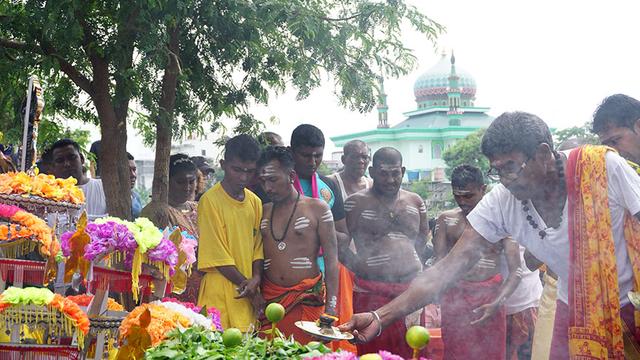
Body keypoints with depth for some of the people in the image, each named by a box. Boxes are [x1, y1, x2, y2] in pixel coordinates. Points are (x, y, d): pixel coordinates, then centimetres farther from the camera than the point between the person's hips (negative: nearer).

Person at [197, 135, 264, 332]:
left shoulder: (255, 202, 11)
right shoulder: (210, 201, -8)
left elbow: (258, 245, 11)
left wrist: (256, 278, -8)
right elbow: (217, 256, -11)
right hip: (221, 296, -5)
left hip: (249, 297, 5)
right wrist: (249, 288, -9)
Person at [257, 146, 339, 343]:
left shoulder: (317, 209, -1)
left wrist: (331, 307, -9)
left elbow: (331, 260, -3)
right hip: (269, 298, 3)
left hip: (307, 300, -3)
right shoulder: (263, 212, 10)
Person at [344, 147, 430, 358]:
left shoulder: (416, 202, 12)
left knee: (409, 351, 3)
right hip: (371, 291, -3)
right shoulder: (356, 203, 0)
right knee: (372, 353, -4)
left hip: (410, 289, 4)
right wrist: (358, 267, -4)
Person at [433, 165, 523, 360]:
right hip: (455, 296, 1)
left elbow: (515, 270, -5)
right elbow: (439, 263, 3)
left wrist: (496, 303, -20)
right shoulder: (446, 219, 7)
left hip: (490, 295, -1)